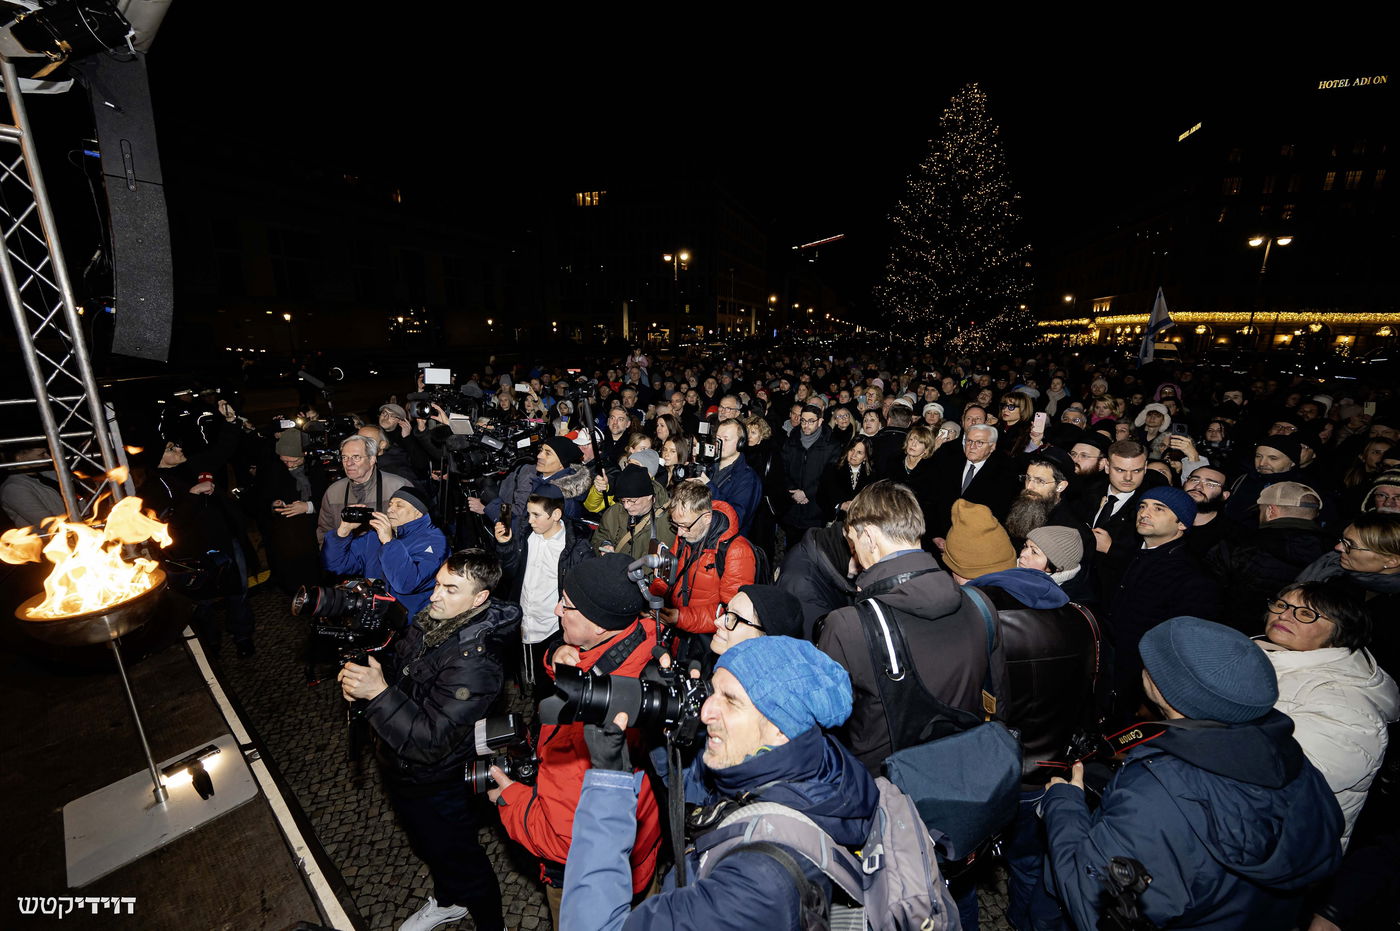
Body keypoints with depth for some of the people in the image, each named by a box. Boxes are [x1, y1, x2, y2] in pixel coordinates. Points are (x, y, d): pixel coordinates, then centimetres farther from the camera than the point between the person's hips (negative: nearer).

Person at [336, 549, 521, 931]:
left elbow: (430, 742, -35)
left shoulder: (474, 664, -37)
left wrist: (378, 693, -38)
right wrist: (362, 678, -14)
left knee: (458, 857, 16)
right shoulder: (429, 620, -11)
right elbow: (396, 667, 6)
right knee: (428, 845, 32)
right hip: (400, 768, 8)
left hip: (436, 785, -8)